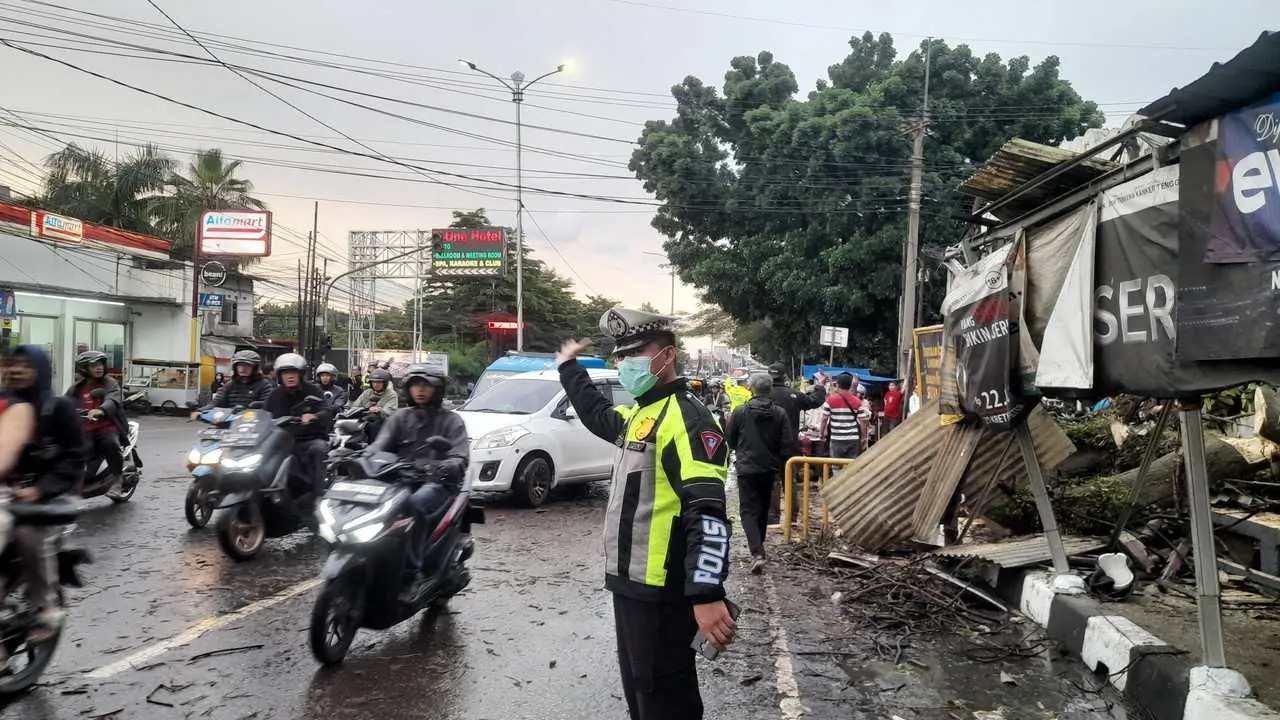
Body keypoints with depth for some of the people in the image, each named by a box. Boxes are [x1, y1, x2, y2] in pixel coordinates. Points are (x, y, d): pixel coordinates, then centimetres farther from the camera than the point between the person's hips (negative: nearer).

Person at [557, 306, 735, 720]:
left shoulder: (686, 418, -17)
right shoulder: (639, 414, 13)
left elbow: (707, 513, -27)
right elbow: (597, 412, 38)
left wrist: (707, 594, -33)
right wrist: (569, 368, 43)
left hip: (662, 591, -10)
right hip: (631, 582, 10)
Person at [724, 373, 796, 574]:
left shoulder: (740, 412, -9)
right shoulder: (780, 414, -5)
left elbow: (729, 440, 2)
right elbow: (789, 444, -7)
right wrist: (782, 464, 8)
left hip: (746, 469, -3)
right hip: (769, 469, 3)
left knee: (749, 511, -1)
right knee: (763, 510, 20)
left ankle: (757, 553, -19)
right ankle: (758, 548, 35)